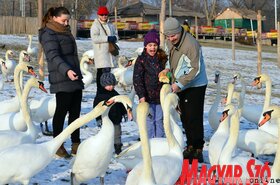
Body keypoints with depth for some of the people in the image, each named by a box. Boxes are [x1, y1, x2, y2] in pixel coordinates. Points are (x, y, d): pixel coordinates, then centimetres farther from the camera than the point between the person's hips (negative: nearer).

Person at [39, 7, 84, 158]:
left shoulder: (65, 32, 20)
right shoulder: (49, 34, -8)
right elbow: (54, 56, -22)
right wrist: (66, 70, -37)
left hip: (75, 79, 8)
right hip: (62, 81, -8)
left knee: (75, 112, 8)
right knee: (61, 111, -3)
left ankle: (76, 144, 13)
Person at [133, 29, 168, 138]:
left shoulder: (163, 59, 5)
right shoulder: (141, 60, -5)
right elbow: (137, 79, -8)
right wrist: (141, 95, -16)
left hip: (161, 96, 3)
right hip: (147, 96, -3)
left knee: (160, 120, 9)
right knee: (149, 121, 1)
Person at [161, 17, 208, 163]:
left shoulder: (191, 44, -24)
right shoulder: (169, 42, 2)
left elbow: (195, 69, -23)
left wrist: (179, 84, -24)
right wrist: (168, 68, -4)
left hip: (195, 85, -8)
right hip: (181, 86, 8)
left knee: (194, 118, -8)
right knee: (184, 118, 13)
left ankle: (198, 150, -1)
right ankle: (190, 146, 25)